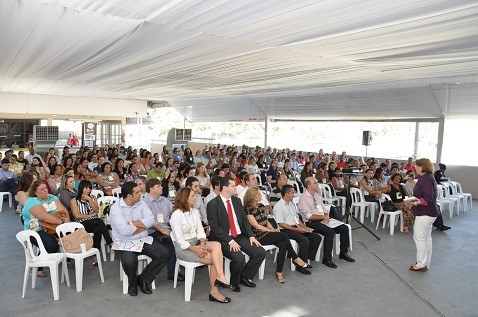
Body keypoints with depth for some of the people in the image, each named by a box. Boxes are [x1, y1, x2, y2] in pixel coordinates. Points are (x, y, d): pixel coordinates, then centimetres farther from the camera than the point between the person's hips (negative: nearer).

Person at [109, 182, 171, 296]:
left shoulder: (141, 204, 4)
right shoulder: (115, 208, -13)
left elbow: (151, 221, -8)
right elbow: (125, 231, -23)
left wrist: (132, 223, -17)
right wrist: (142, 225, -10)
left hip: (143, 240, 5)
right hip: (124, 243, -5)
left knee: (164, 253, -11)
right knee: (129, 261, -34)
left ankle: (143, 279, 5)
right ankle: (132, 283, 2)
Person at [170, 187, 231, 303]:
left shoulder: (195, 211, 8)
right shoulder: (176, 215, -13)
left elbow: (200, 231, 4)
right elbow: (179, 239, -15)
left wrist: (202, 244, -14)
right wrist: (196, 249, -20)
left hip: (196, 242, 6)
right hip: (183, 247, -6)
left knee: (216, 245, -23)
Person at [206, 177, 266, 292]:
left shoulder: (237, 201, 10)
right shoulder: (213, 204, -11)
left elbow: (244, 220, 12)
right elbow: (215, 227, -15)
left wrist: (251, 236, -2)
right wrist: (230, 241, -22)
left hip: (239, 236, 7)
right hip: (224, 239, -7)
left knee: (261, 253, -7)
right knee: (239, 258, -28)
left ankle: (245, 276, 14)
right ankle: (234, 282, 3)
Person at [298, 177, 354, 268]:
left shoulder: (317, 195, 14)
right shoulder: (303, 198, -11)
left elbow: (324, 210, 15)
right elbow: (309, 216, -18)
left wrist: (326, 218, -6)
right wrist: (324, 217, -13)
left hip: (323, 220, 8)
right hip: (311, 223, -8)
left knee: (344, 228, -4)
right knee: (330, 232, -31)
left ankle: (343, 253, 12)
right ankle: (326, 259, -17)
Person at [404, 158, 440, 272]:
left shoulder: (426, 179, -19)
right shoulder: (426, 178, 13)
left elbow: (427, 199, -26)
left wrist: (415, 203, -32)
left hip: (425, 213, -11)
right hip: (428, 213, 11)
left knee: (419, 237, -4)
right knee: (426, 238, 14)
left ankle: (421, 264, 2)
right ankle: (426, 263, 23)